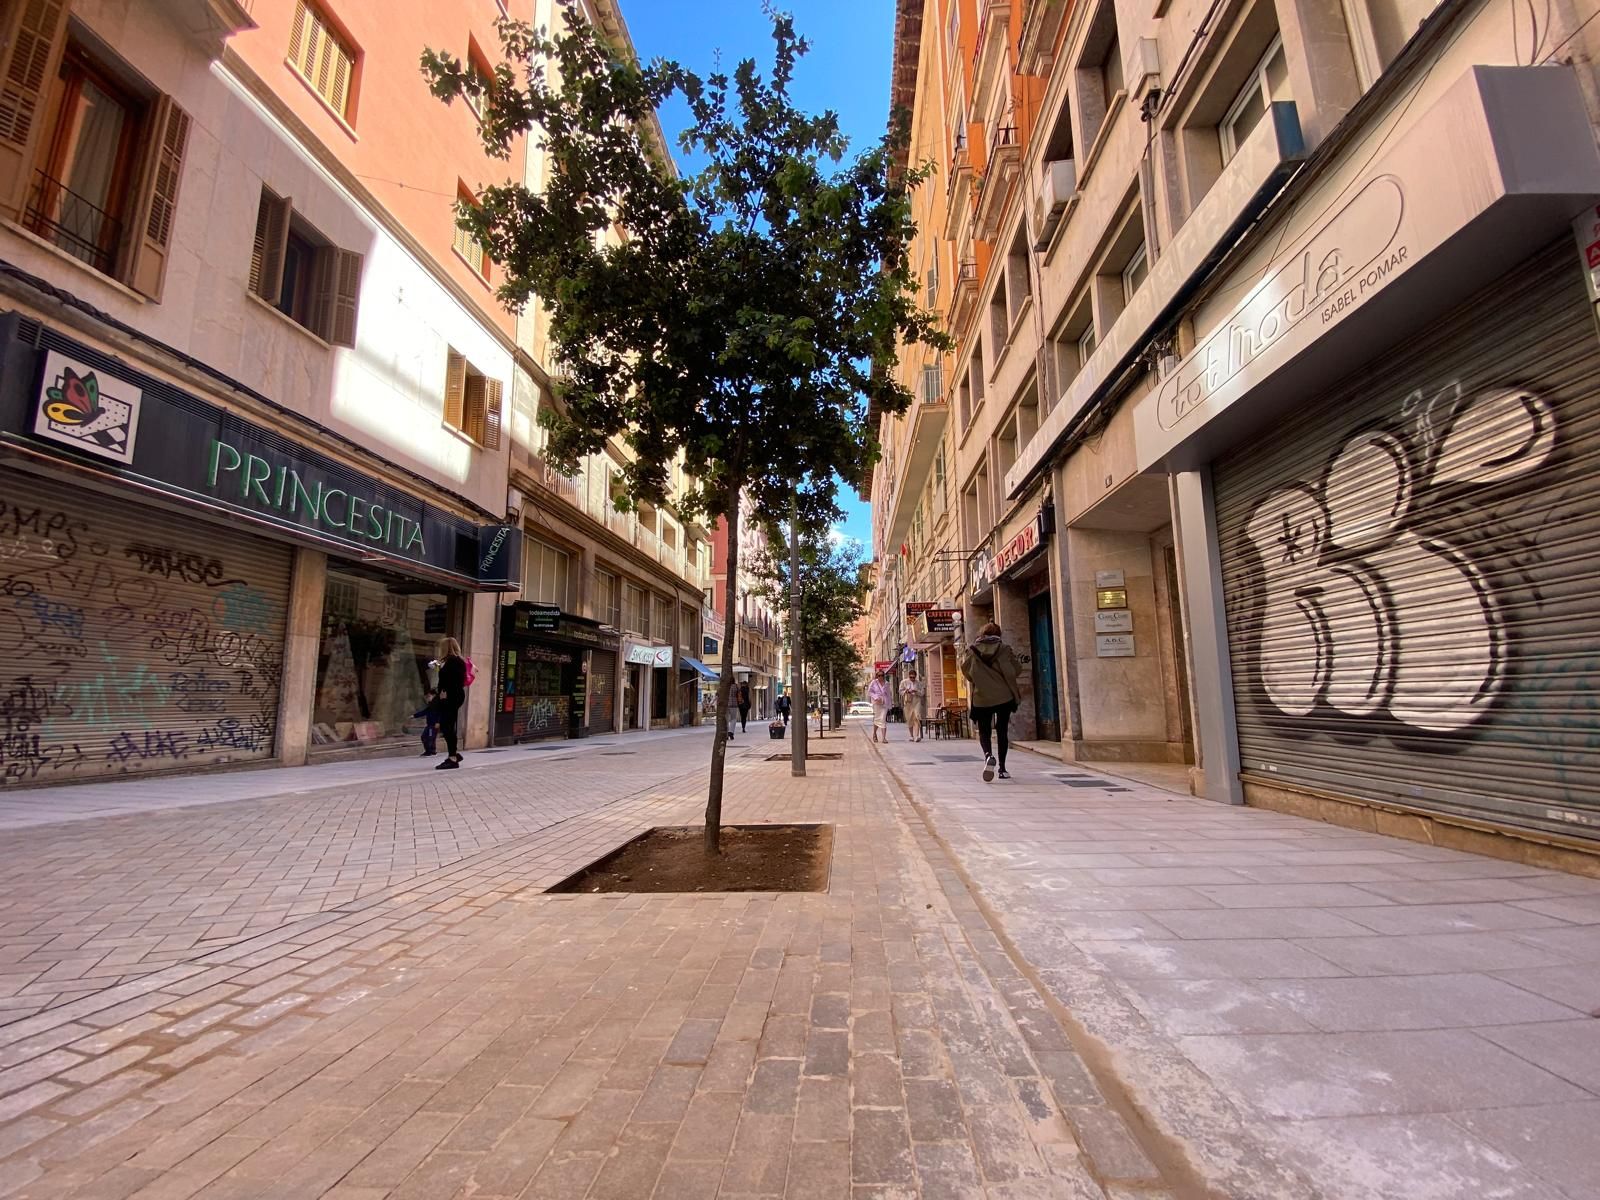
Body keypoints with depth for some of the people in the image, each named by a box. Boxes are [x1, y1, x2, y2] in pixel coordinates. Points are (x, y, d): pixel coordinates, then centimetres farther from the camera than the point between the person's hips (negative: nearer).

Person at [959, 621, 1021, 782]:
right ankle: (1002, 768, 14)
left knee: (984, 732, 9)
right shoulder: (1004, 649, -2)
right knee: (1002, 731, 12)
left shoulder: (971, 650, -1)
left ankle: (988, 755, -21)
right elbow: (1016, 670, 0)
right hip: (1004, 696, 0)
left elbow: (965, 670, -2)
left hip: (982, 697, 0)